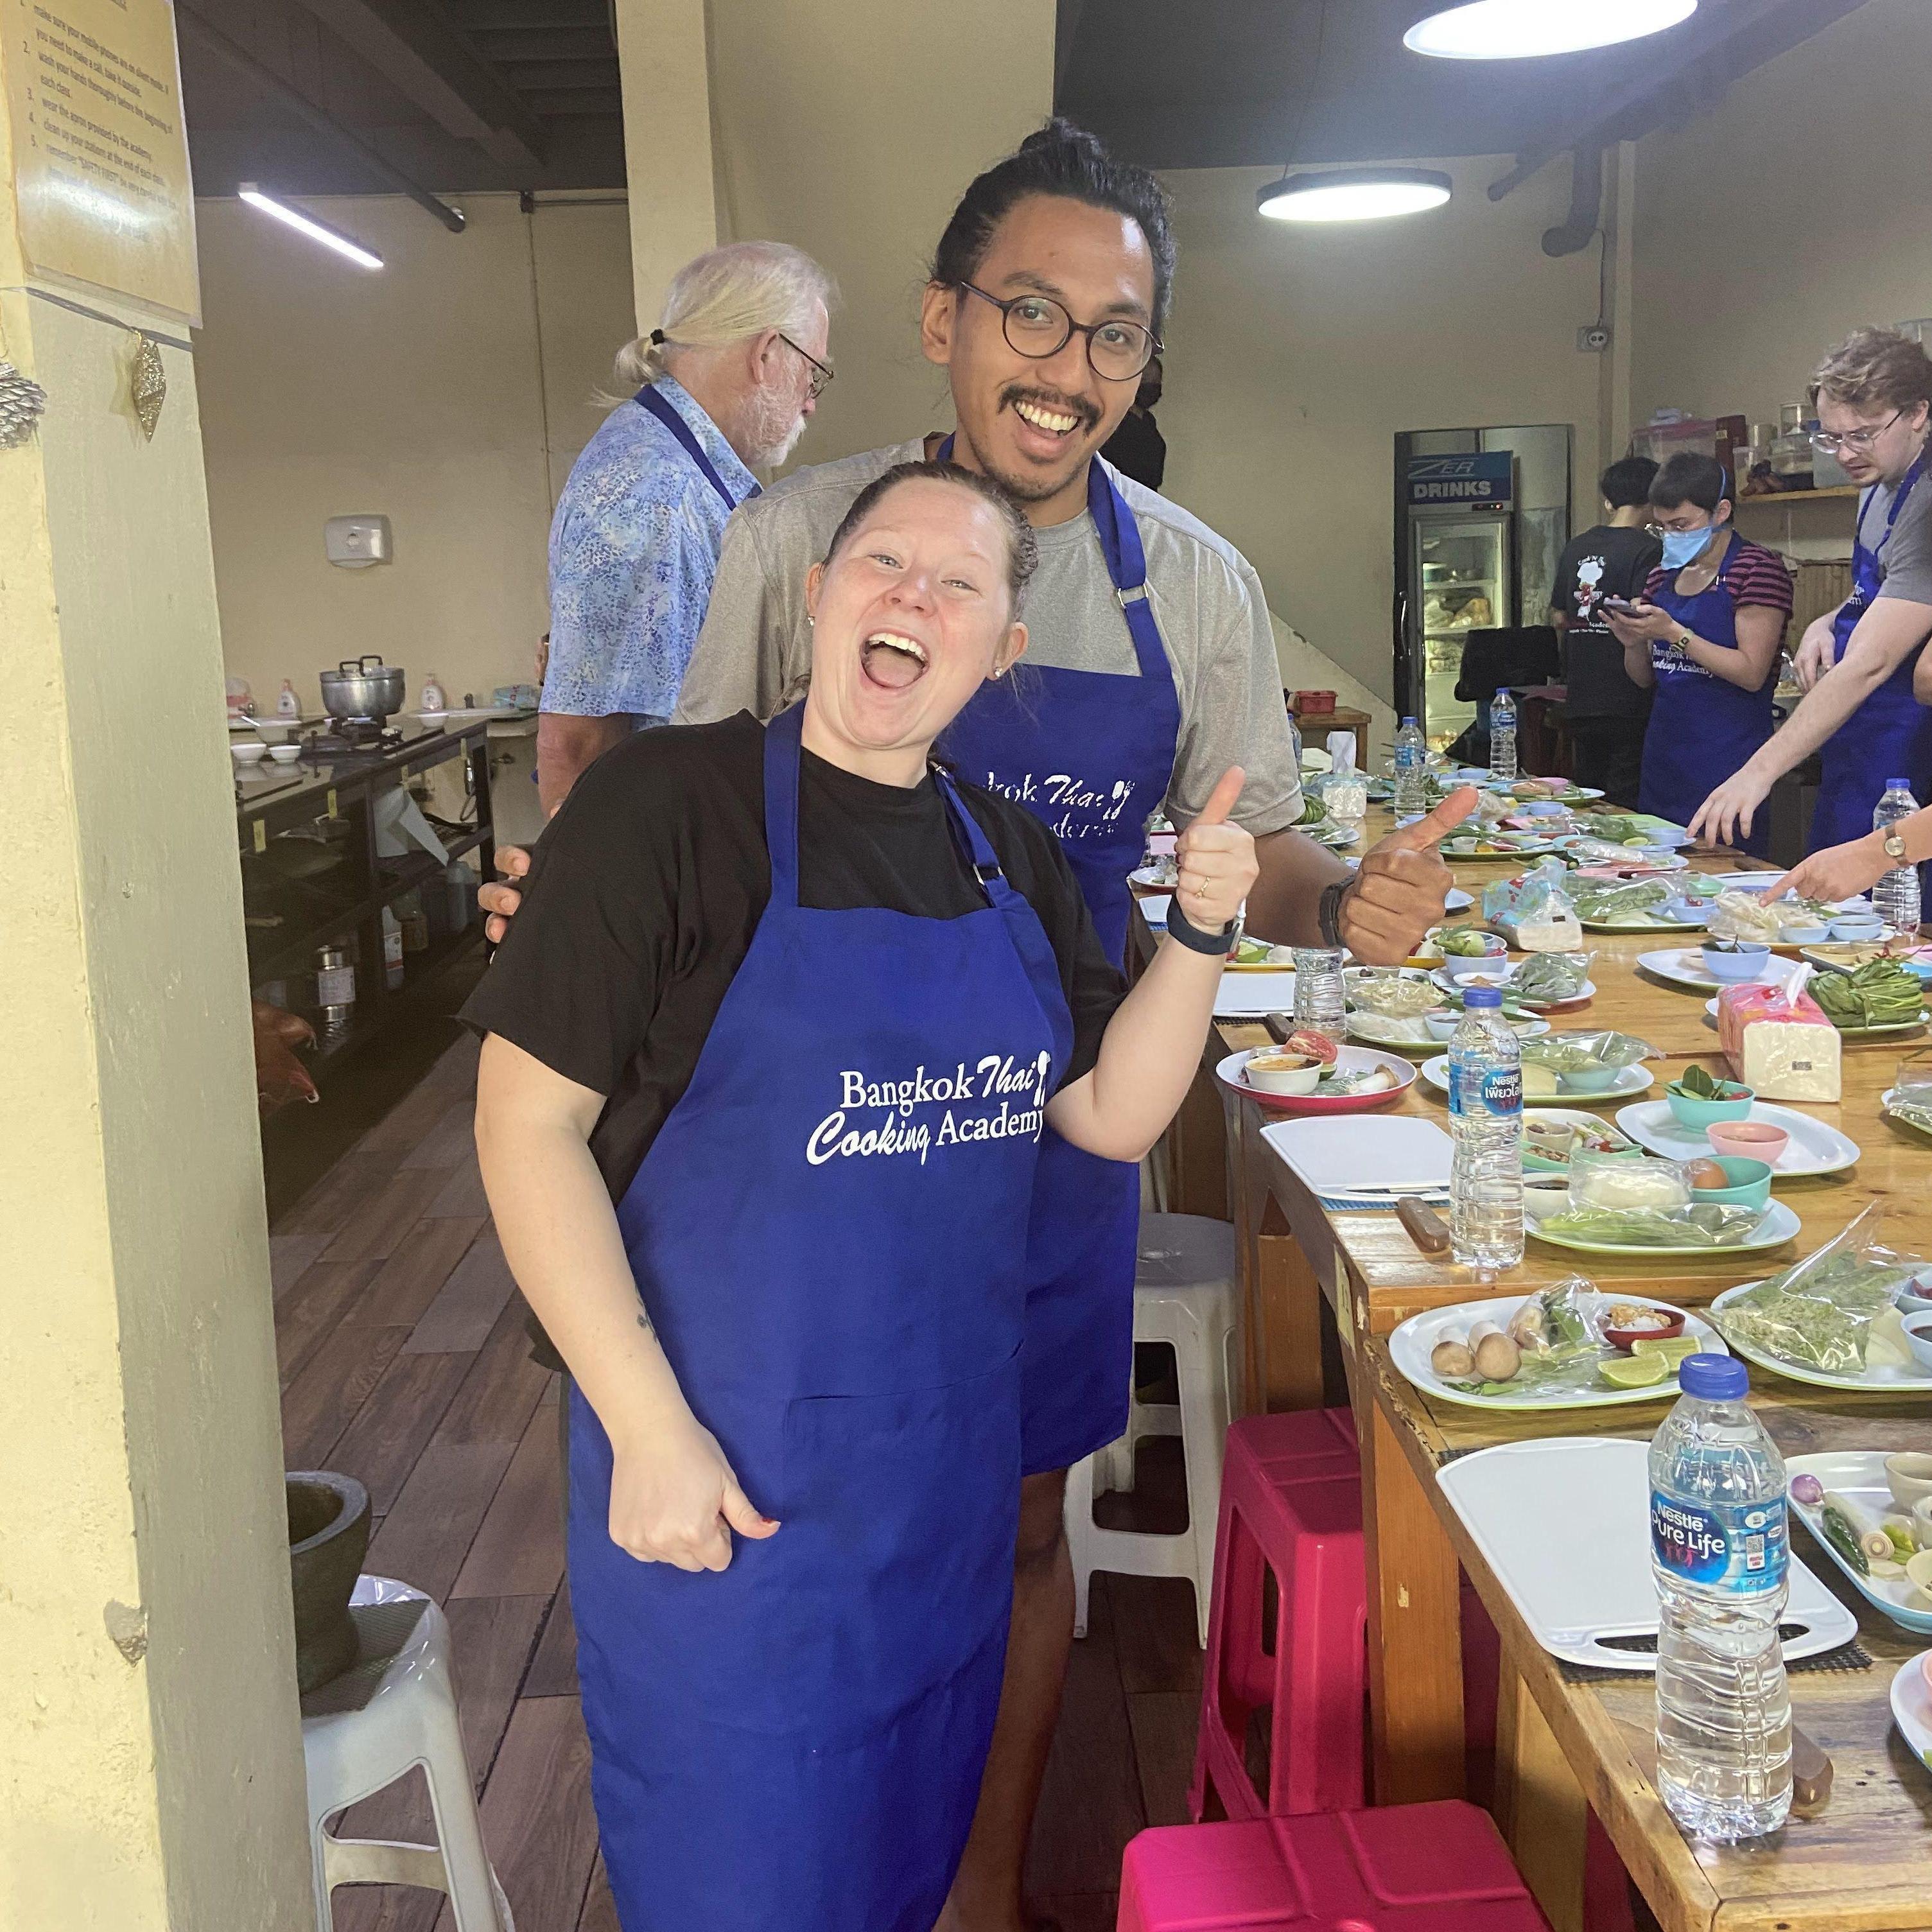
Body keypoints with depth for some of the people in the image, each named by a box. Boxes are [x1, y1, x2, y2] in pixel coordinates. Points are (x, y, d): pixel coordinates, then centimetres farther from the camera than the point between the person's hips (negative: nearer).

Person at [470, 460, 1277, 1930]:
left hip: (952, 1463, 6)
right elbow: (528, 1113, -16)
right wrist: (649, 1425, -19)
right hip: (725, 1473, -5)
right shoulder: (673, 800, -14)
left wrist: (1202, 933, -9)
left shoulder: (1012, 857, 5)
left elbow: (1114, 1115, 6)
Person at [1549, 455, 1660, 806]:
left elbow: (1558, 618, 17)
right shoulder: (1648, 549, -9)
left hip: (1580, 700, 6)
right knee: (1626, 804, -3)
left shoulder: (1575, 547, 11)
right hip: (1628, 704, -6)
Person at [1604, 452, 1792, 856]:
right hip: (1664, 754, 7)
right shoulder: (1663, 576, 13)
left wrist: (1675, 634, -20)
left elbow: (1752, 674, -14)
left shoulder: (1758, 567, -7)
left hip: (1727, 757, -6)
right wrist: (1634, 643, -3)